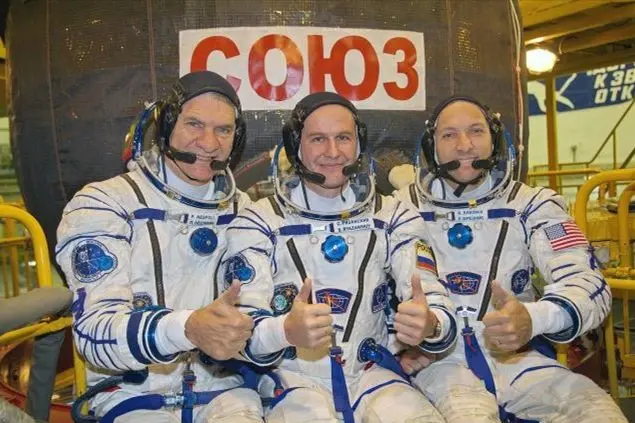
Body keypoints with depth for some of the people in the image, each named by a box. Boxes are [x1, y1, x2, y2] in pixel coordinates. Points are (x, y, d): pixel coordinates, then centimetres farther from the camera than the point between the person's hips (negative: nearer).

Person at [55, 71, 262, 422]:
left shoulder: (245, 211, 9)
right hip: (136, 395, -2)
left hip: (224, 388, 3)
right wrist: (187, 328, -33)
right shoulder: (102, 204, -5)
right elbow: (96, 330, -15)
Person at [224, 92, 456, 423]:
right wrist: (286, 330, -33)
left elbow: (436, 308, -4)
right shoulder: (257, 222, -4)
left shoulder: (393, 216, 4)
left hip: (371, 374, 3)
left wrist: (430, 324, -28)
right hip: (292, 379, -2)